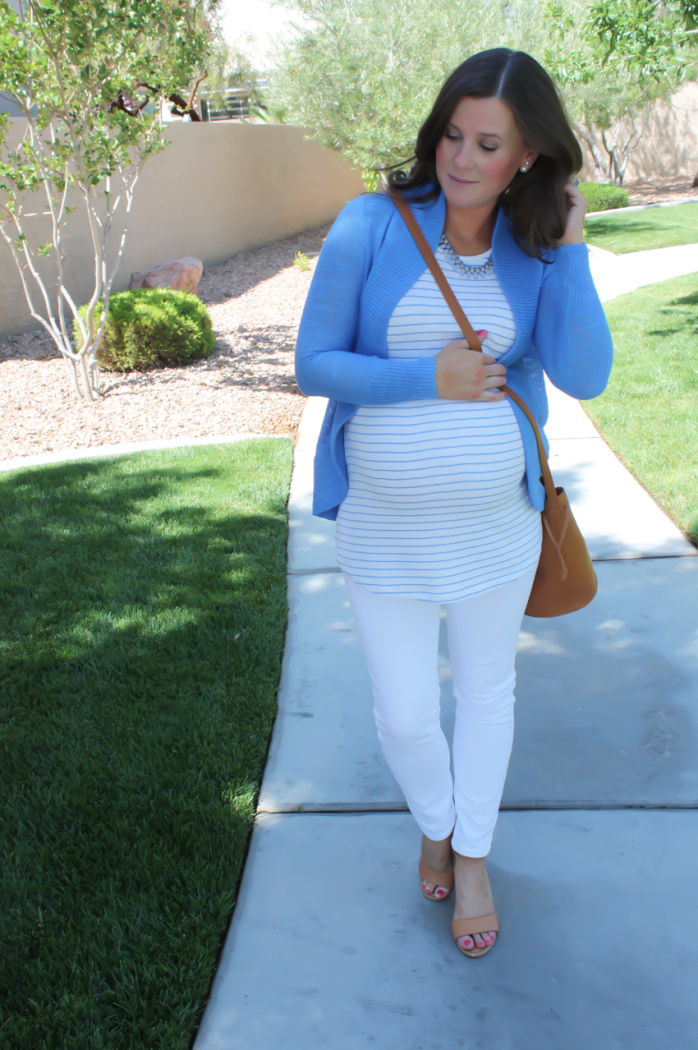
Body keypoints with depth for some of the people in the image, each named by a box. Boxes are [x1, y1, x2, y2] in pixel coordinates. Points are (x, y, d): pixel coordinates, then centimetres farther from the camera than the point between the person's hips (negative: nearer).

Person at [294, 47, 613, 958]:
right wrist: (429, 380, -20)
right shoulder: (372, 227, -12)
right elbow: (314, 365, -11)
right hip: (383, 523, -1)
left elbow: (584, 377, -17)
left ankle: (472, 858, 42)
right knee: (403, 713, 9)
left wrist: (569, 248, -19)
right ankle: (436, 825, 44)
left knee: (486, 692, 18)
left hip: (494, 518, 2)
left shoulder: (537, 253, -6)